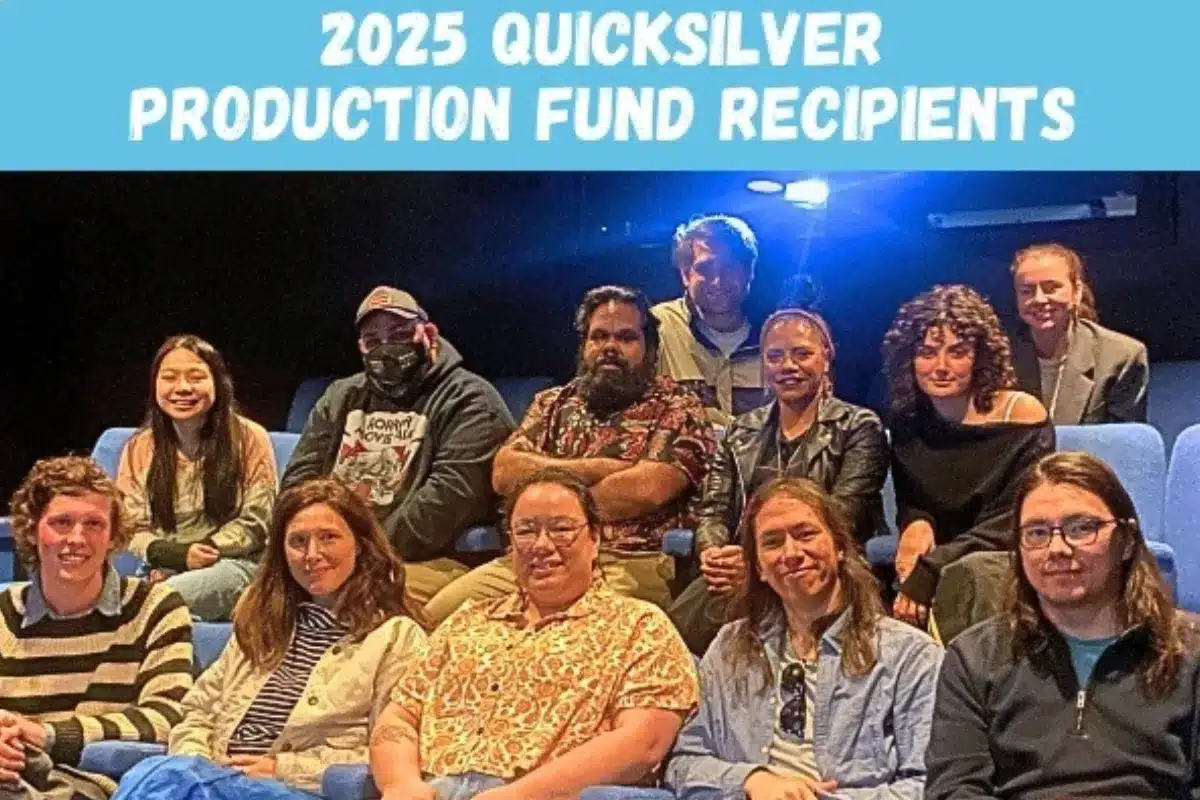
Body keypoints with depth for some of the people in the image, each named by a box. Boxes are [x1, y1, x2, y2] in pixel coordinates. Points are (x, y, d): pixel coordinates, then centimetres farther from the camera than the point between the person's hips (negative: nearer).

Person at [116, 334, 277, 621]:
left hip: (233, 563, -3)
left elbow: (255, 522, 2)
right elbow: (129, 528, 8)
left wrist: (202, 552, -12)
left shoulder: (249, 438, 4)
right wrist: (176, 554, -13)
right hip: (162, 569, 3)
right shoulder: (139, 448, 13)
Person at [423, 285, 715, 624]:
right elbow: (504, 473, 5)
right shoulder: (553, 403, 21)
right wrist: (598, 468, -3)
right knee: (436, 615, -16)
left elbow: (646, 489, -11)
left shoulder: (677, 409, 6)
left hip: (629, 566, -5)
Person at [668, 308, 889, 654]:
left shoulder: (858, 427, 9)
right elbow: (714, 508, 15)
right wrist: (712, 552, -10)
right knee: (677, 623, -30)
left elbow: (844, 516, -4)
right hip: (741, 571, 4)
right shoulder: (741, 432, 23)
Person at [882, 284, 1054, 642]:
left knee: (970, 574, -37)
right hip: (939, 567, 4)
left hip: (1011, 562, -4)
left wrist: (928, 573, -21)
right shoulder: (908, 422, 7)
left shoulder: (1022, 414, -6)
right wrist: (916, 523, -11)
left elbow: (1014, 522, -11)